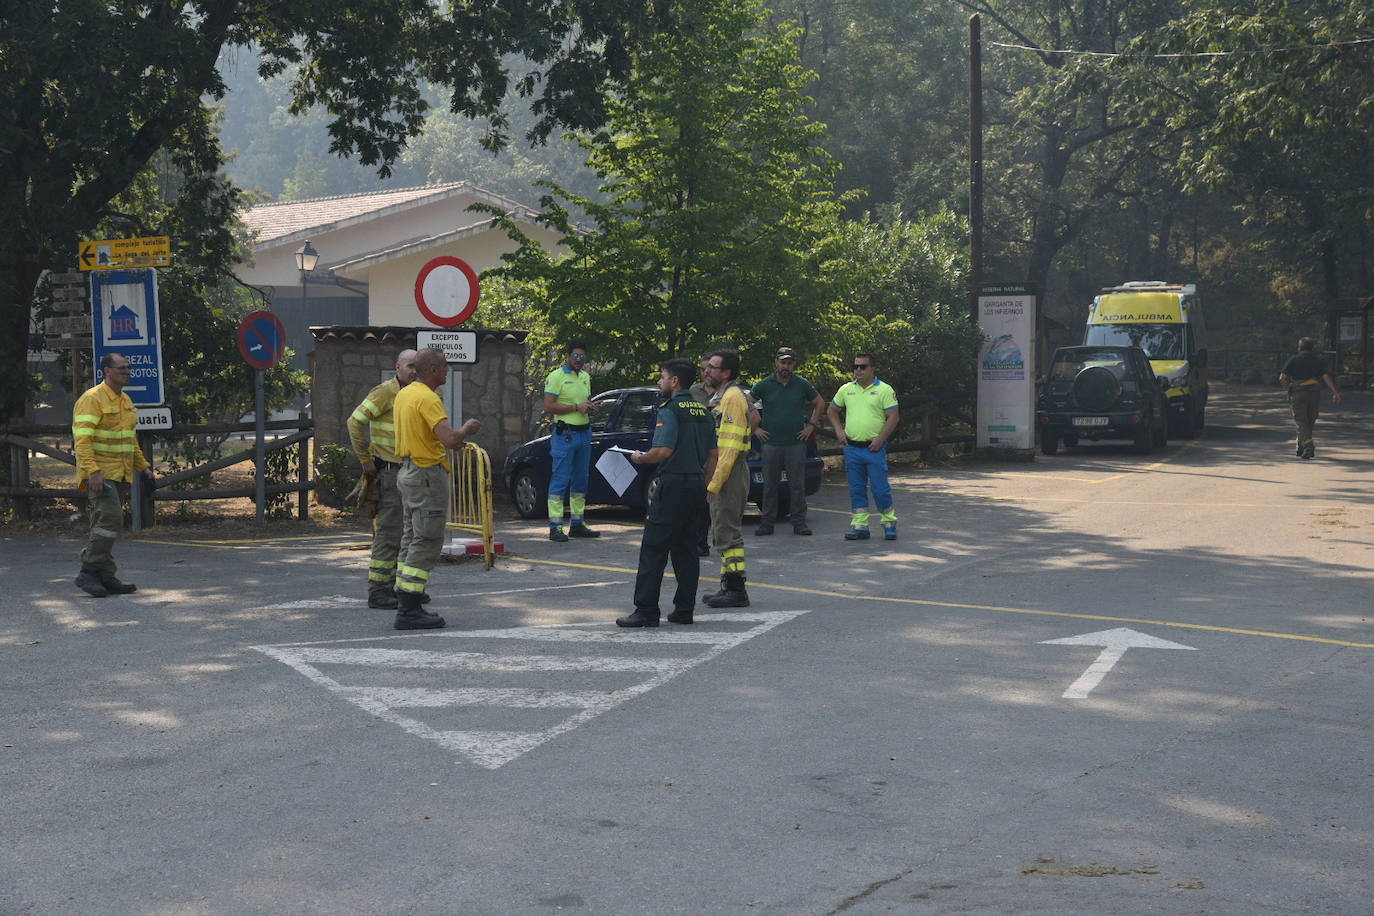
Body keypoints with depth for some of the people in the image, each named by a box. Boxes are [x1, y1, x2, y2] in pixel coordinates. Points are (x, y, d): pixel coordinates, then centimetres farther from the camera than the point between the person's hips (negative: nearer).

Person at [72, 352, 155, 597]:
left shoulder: (126, 401, 17)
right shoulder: (92, 399, -11)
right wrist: (93, 471, -27)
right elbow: (82, 439, -18)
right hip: (100, 473, -9)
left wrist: (143, 466, 22)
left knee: (104, 525, 9)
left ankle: (106, 577, 10)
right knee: (111, 519, -18)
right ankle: (88, 572, -12)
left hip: (120, 475, 9)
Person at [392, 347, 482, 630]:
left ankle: (406, 606, 17)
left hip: (408, 471, 10)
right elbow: (450, 439, -29)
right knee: (427, 543, -7)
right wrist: (467, 429, -8)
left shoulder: (404, 394, 12)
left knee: (411, 540, 14)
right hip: (428, 475, -10)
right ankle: (409, 611, -8)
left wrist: (452, 438, 19)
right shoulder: (427, 399, -19)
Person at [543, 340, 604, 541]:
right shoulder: (556, 376, -7)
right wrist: (576, 407, -18)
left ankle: (577, 524, 19)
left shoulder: (585, 377, 17)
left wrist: (590, 407, 4)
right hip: (564, 433, -8)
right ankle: (555, 527, -9)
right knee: (560, 480, -9)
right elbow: (548, 407, -14)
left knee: (581, 480, 11)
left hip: (584, 433, 8)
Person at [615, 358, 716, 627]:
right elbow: (712, 454, 16)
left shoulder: (670, 410, -11)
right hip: (697, 485, 8)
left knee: (654, 550, -3)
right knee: (686, 549, 12)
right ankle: (684, 610, 11)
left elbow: (663, 451, -20)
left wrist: (640, 458, -3)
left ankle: (646, 611, -5)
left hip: (673, 485, -8)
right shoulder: (703, 411, 13)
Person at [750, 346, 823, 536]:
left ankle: (799, 523, 7)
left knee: (797, 485, 1)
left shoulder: (802, 385, 4)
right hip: (771, 444, 0)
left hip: (796, 443, 0)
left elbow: (819, 403, 19)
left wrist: (811, 425, 10)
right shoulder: (765, 385, 1)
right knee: (770, 485, 3)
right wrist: (755, 428, 5)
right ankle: (767, 523, 9)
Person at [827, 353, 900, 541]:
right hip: (852, 448, 4)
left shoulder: (884, 390, -3)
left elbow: (893, 417, -7)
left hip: (874, 448, -4)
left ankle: (889, 523, 11)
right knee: (856, 489, 7)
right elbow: (831, 410, 21)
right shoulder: (846, 389, 10)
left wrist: (880, 439, -14)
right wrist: (839, 430, 7)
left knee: (880, 488, -4)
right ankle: (860, 526, 12)